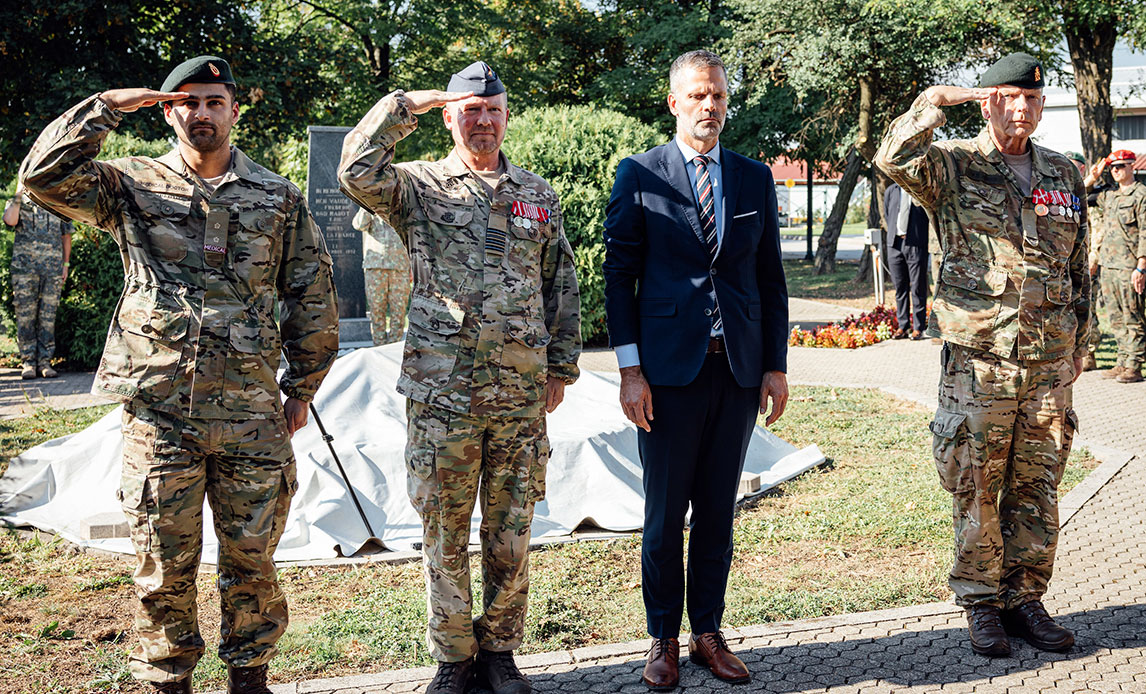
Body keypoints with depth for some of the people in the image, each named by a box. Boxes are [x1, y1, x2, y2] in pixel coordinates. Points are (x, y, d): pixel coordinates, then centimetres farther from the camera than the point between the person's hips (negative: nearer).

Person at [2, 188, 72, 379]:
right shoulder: (18, 203, 10)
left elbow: (66, 236, 19)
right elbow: (10, 221, -12)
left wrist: (65, 265, 12)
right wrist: (18, 197, -7)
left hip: (52, 268, 1)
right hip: (24, 266, -1)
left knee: (48, 317, 0)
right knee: (25, 316, -3)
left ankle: (45, 362, 5)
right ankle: (28, 362, 2)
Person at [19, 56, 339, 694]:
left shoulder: (279, 198, 10)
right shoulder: (133, 184, 7)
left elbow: (313, 296, 12)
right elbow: (44, 177, -8)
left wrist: (302, 387, 9)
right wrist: (107, 107, -7)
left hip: (250, 414, 1)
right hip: (158, 410, -1)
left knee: (251, 561, 9)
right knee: (165, 566, 5)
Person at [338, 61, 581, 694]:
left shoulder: (538, 195, 12)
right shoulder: (419, 187, 3)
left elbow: (562, 287, 15)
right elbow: (358, 172, -18)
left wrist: (562, 367, 10)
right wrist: (407, 104, -11)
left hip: (522, 392, 2)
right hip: (441, 391, -2)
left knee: (510, 531, 9)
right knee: (444, 530, 5)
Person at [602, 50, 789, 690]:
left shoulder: (755, 178, 10)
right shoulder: (639, 175, 0)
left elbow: (771, 277, 12)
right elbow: (619, 275, -1)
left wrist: (776, 365, 6)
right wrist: (629, 369, -7)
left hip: (739, 370, 3)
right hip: (669, 369, -3)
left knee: (719, 510, 9)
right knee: (665, 511, 4)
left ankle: (709, 632, 21)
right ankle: (664, 639, 17)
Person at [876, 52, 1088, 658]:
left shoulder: (1064, 175, 13)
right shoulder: (953, 166, -1)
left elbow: (1077, 267, 19)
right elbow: (893, 158, -23)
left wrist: (1078, 343, 17)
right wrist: (938, 101, -18)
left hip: (1049, 360, 4)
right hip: (979, 357, -4)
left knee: (1036, 488, 9)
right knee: (975, 489, 2)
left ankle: (1025, 598, 21)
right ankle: (980, 602, 15)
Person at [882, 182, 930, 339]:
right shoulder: (891, 191, 13)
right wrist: (890, 236, 12)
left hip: (916, 245, -3)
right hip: (895, 245, 3)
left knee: (917, 288, -2)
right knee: (900, 287, 7)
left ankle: (918, 328, 4)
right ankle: (902, 326, 13)